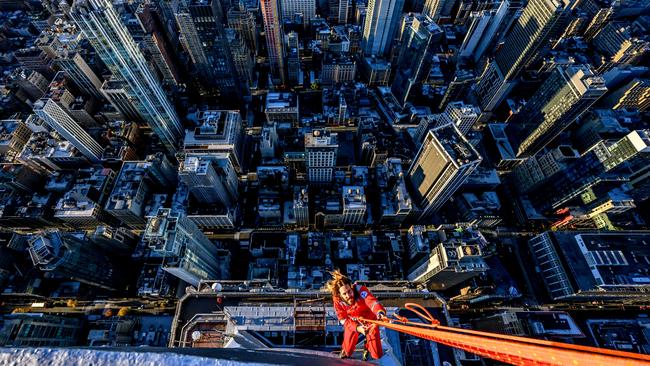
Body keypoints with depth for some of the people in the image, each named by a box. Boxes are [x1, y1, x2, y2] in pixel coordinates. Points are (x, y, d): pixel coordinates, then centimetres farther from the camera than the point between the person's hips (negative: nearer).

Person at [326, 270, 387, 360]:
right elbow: (344, 320, -23)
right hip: (352, 322, 1)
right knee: (347, 352, 4)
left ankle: (367, 347, 37)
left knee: (377, 355, 2)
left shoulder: (360, 290, -38)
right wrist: (358, 328, -40)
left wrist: (380, 312, -76)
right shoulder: (337, 300, -28)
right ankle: (345, 350, 41)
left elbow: (372, 301, -54)